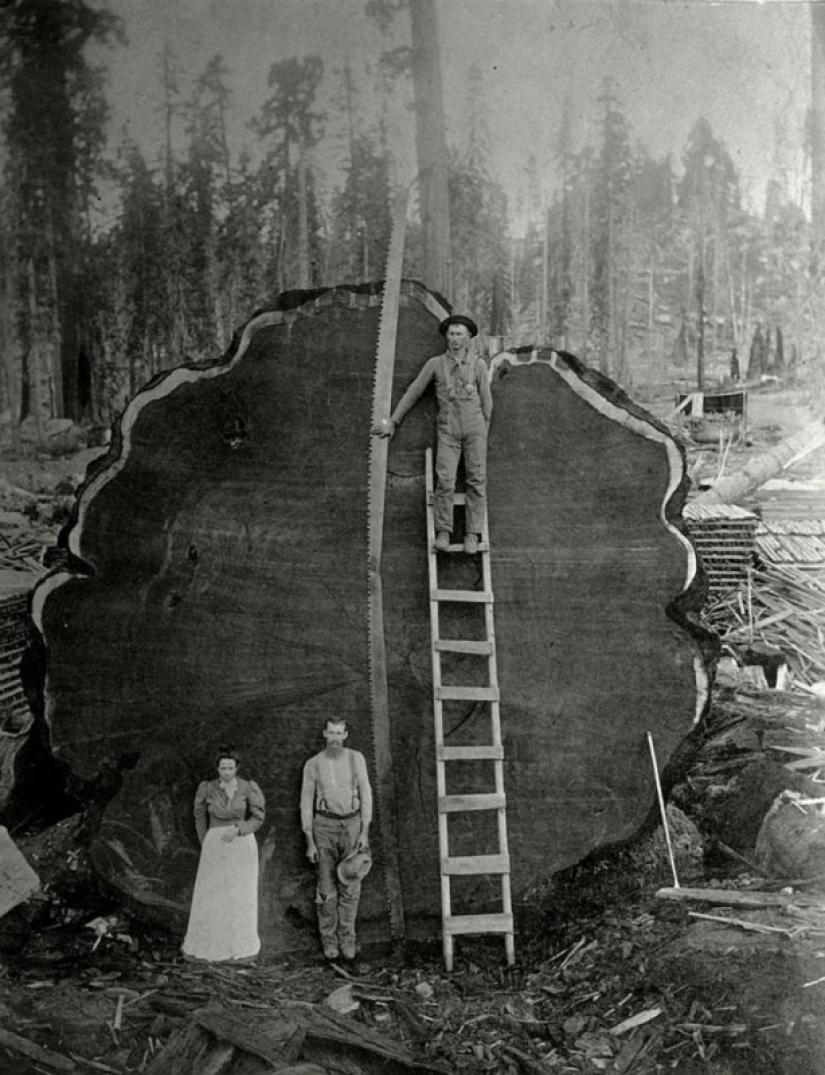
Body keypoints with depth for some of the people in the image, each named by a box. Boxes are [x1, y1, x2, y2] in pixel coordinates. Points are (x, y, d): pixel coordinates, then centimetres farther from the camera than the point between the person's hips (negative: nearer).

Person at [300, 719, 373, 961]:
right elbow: (306, 804, -1)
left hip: (352, 825, 1)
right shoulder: (313, 764, -4)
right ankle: (329, 941, 14)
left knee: (350, 885, 1)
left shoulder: (356, 758, -3)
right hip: (324, 825, -1)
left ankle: (347, 939, 14)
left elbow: (366, 796, -1)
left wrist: (365, 833, -8)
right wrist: (310, 842, -4)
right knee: (326, 886, 1)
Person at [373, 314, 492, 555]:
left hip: (474, 428, 0)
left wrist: (483, 434, 9)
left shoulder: (478, 364, 3)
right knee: (445, 480, -14)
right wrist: (392, 422, 8)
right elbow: (413, 393, 8)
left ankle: (472, 535, -2)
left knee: (476, 481, -6)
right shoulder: (435, 363, 3)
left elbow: (486, 401, 8)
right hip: (448, 431, 0)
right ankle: (443, 533, -7)